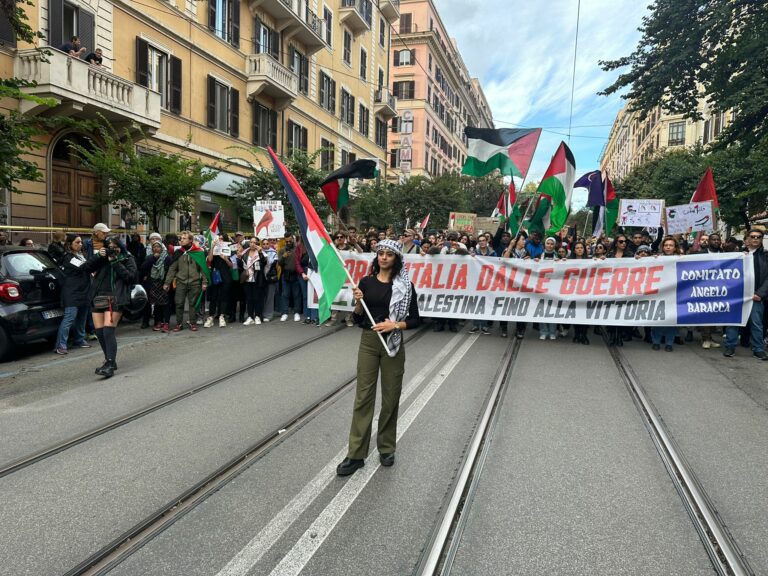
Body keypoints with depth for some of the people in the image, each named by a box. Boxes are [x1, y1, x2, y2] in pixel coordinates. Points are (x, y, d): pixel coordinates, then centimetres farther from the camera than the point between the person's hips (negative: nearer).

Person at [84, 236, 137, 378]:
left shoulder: (127, 259, 4)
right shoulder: (102, 258, 15)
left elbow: (130, 276, -9)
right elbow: (87, 267, 6)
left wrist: (115, 262, -13)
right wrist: (98, 256, -8)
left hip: (115, 299, -5)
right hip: (98, 297, 5)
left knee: (108, 331, -15)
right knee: (99, 332, 6)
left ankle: (110, 365, -14)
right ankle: (109, 360, 21)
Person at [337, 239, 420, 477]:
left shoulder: (405, 285, -3)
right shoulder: (366, 282, 3)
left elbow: (415, 320, -1)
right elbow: (357, 319, 5)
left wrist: (395, 325, -17)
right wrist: (358, 301, -13)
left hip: (393, 344, -1)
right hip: (368, 342, 1)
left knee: (390, 398, 8)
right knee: (363, 396, 2)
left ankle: (386, 448, 26)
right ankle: (356, 454, 8)